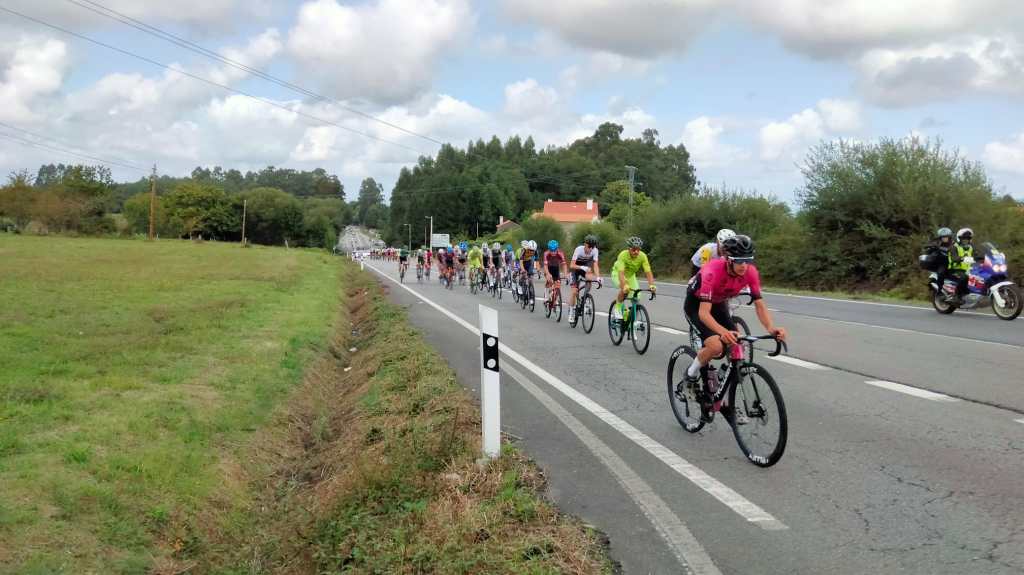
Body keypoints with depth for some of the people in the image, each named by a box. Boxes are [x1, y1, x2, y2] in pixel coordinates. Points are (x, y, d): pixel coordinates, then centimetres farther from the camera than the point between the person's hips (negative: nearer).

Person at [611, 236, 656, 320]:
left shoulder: (642, 256, -26)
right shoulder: (623, 255, -35)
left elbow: (648, 272, -31)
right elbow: (621, 273, -44)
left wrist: (651, 285, -47)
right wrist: (624, 286, -60)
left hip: (630, 275, 4)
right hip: (617, 273, -4)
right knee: (625, 289, -33)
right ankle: (617, 309, -11)